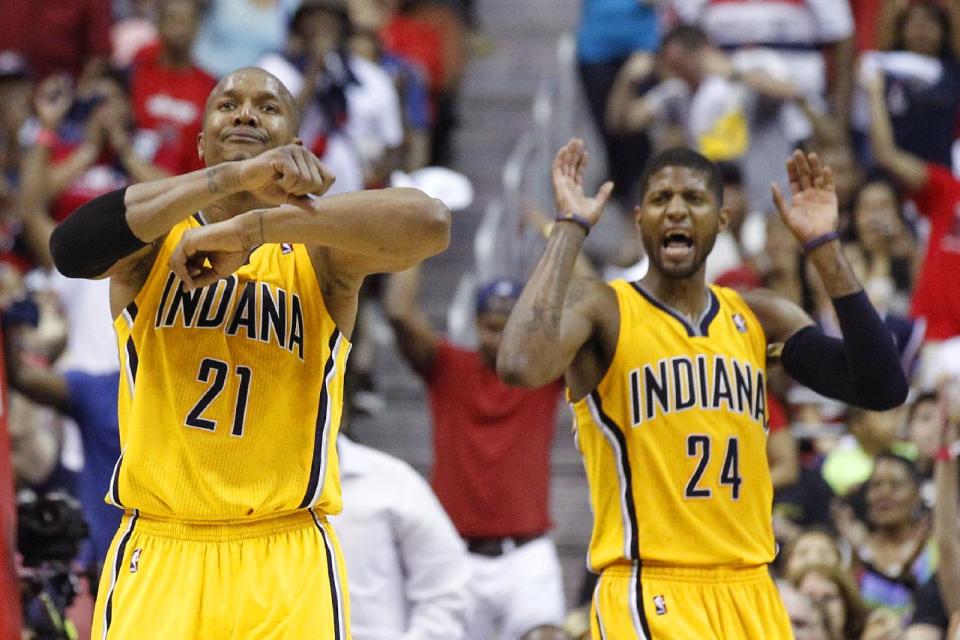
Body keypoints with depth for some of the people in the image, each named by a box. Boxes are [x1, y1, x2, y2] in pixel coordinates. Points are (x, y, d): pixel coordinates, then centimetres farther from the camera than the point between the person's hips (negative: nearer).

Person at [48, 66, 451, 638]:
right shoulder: (155, 234, 3)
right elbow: (72, 248, -21)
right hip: (157, 557, 0)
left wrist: (251, 227, -26)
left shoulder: (319, 248, 1)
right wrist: (236, 177, -32)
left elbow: (430, 223, -20)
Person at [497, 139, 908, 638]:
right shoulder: (603, 311, -4)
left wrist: (823, 247, -1)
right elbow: (521, 367, -26)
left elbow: (883, 388, 2)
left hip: (751, 598, 6)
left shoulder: (759, 318, 12)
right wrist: (570, 227, -19)